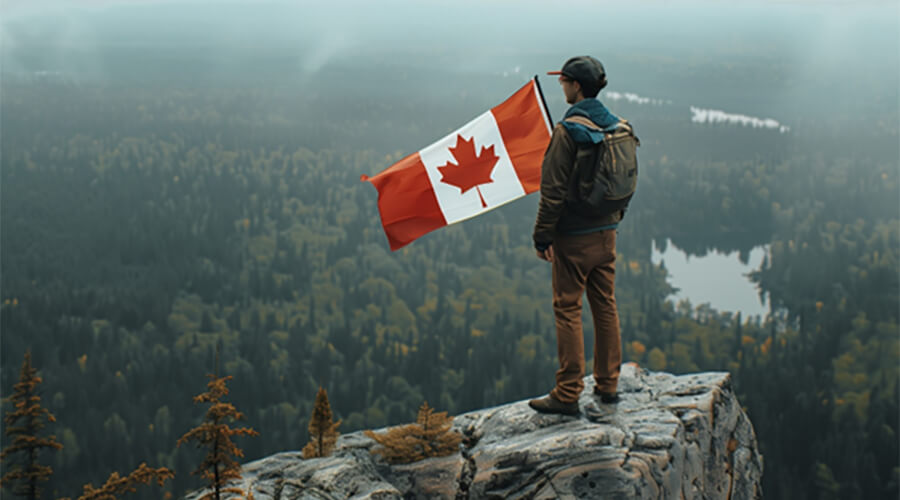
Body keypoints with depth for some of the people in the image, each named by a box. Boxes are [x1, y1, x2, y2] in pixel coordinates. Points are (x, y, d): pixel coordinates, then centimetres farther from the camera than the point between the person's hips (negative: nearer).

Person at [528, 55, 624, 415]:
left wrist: (542, 237, -10)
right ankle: (608, 384, 22)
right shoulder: (616, 127, 5)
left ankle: (568, 394, 3)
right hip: (606, 233, 7)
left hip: (574, 236, -7)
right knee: (605, 305, 14)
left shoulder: (568, 130, -17)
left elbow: (554, 189, -17)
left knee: (568, 309, -1)